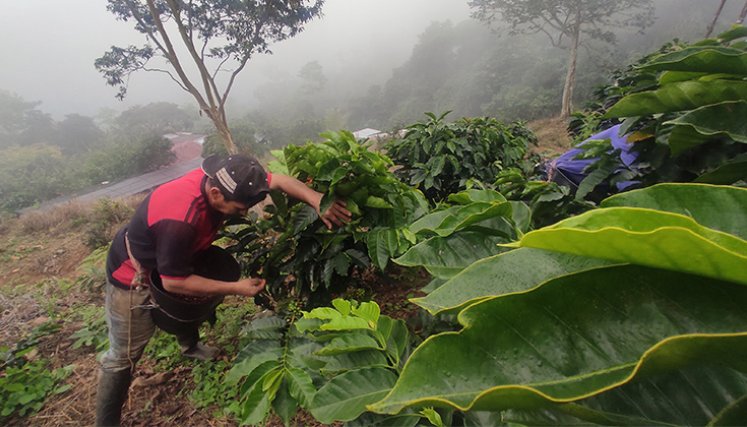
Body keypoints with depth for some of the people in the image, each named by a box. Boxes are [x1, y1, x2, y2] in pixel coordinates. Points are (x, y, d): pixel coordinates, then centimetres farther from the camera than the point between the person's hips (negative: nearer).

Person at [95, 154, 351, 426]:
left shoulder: (220, 177, -22)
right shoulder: (180, 220, -43)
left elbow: (278, 180, -19)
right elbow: (172, 282, -32)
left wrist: (318, 201, -34)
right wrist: (236, 288, -30)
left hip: (170, 258, 8)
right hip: (134, 276, -8)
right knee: (124, 356, 3)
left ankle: (190, 346, 57)